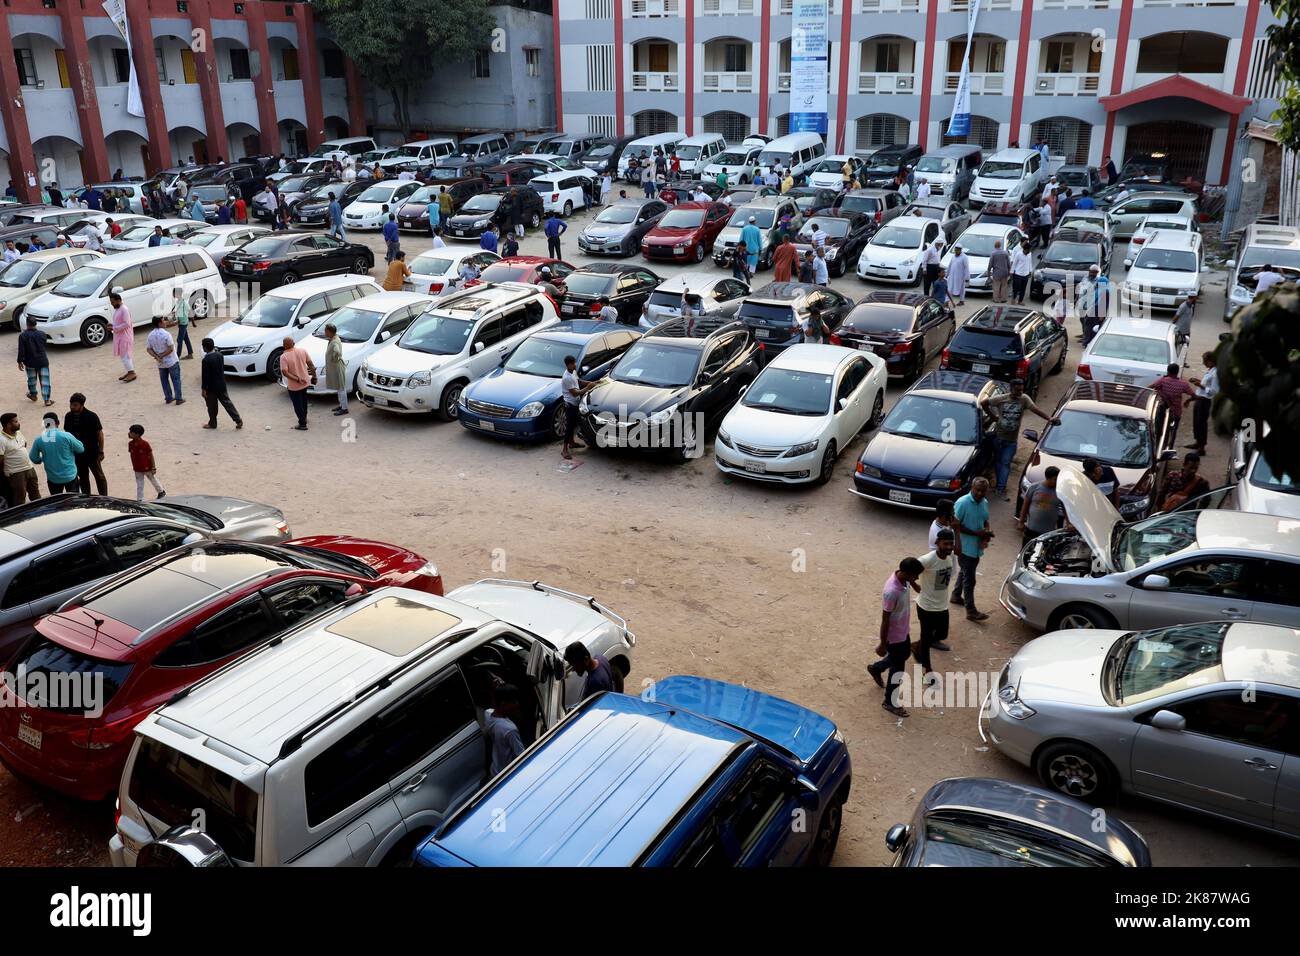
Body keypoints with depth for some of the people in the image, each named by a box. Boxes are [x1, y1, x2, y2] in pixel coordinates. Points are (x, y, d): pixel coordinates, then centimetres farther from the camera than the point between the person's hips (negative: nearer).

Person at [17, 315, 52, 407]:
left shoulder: (22, 336, -13)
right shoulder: (42, 334, -8)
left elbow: (21, 351, -12)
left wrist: (20, 362, -2)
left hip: (30, 362, 0)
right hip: (43, 361, 0)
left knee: (32, 379, 21)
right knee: (45, 381, 3)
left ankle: (33, 395, 40)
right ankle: (47, 400, 1)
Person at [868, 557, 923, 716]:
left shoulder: (904, 579, -13)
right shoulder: (891, 592, -37)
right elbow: (885, 619, -27)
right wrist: (883, 643, -17)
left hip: (904, 630, 9)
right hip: (894, 635, -9)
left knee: (905, 654, 31)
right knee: (898, 669, 8)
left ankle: (876, 668, 55)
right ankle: (889, 702, 30)